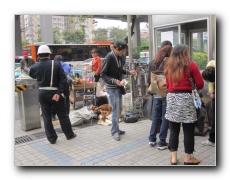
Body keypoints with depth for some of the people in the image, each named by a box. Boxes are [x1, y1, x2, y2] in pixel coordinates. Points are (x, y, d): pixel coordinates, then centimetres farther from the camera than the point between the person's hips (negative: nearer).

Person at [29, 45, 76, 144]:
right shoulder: (56, 64, -8)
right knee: (62, 114, 12)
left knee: (46, 116, 13)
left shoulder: (34, 67, -2)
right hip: (54, 93, -2)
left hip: (42, 93, 2)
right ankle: (69, 134, 24)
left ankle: (51, 138, 18)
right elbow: (63, 79, -14)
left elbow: (31, 77, 18)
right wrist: (59, 93, -14)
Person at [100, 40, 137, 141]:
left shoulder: (118, 57, 5)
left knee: (118, 109, 15)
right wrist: (114, 81, -27)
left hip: (118, 87, 8)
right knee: (115, 110, -5)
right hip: (112, 88, -8)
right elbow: (102, 74, -17)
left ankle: (116, 129, 28)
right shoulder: (109, 57, -18)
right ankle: (115, 131, 10)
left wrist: (128, 72, 5)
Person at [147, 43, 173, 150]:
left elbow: (149, 79, 9)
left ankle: (152, 139, 23)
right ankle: (162, 143, 11)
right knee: (165, 118, 5)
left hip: (156, 93, 5)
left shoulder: (152, 62, 7)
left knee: (156, 116, 19)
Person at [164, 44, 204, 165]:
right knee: (188, 131, 8)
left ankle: (173, 157, 18)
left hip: (171, 98, 5)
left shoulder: (168, 66, 11)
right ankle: (188, 158, 19)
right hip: (186, 98, -4)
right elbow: (200, 84, -1)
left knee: (174, 130, 11)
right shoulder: (190, 65, -3)